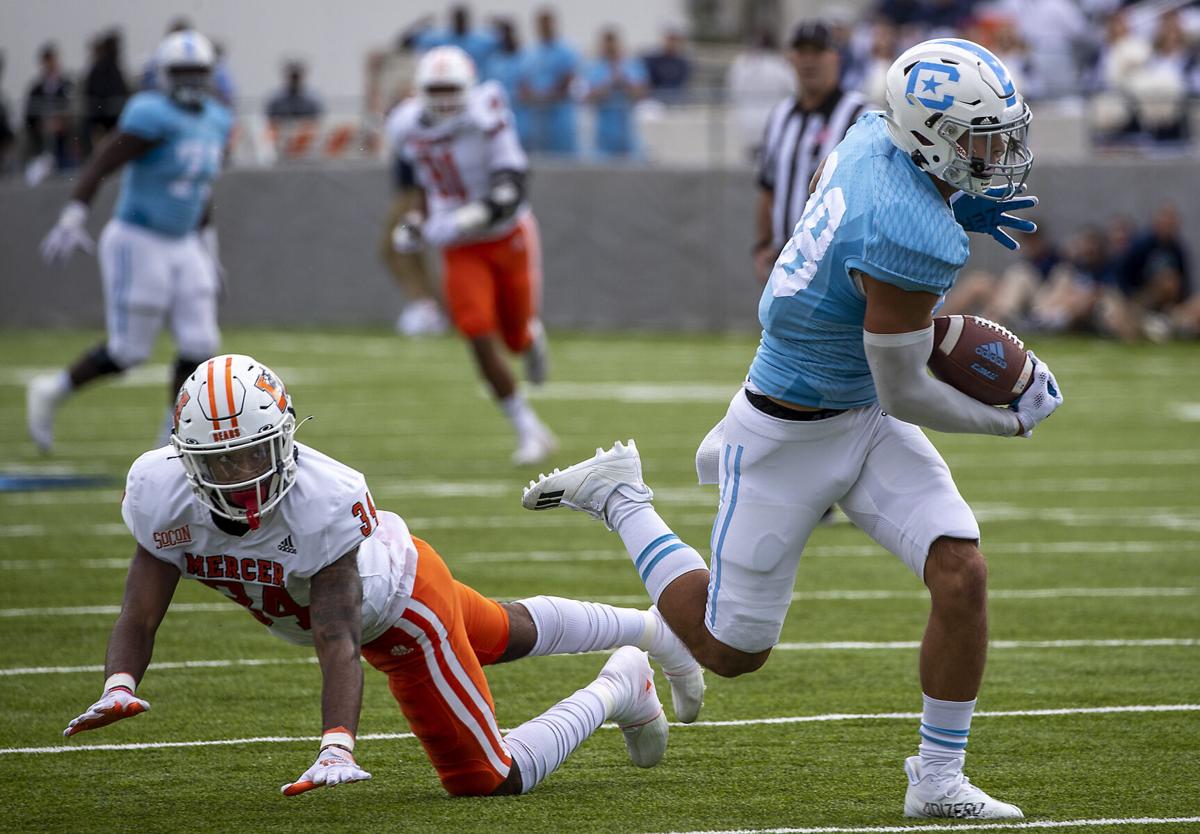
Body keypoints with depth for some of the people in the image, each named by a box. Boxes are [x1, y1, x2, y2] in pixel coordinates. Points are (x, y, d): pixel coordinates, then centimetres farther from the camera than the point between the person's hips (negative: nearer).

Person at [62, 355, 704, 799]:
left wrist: (336, 748, -57)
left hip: (399, 596, -6)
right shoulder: (160, 493, -29)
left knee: (493, 779, 2)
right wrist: (119, 688, -49)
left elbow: (336, 640, -44)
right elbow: (139, 616, -28)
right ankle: (650, 630, 56)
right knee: (511, 634, 31)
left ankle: (619, 688, 25)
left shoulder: (325, 500, -43)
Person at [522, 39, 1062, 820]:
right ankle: (620, 499, 25)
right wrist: (1011, 415, -5)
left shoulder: (870, 136, -8)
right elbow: (904, 394, -21)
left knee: (962, 574, -8)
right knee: (733, 650, 7)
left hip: (865, 422, 8)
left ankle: (938, 780, 5)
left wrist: (963, 212, 1)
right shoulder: (912, 241, -33)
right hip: (792, 441, -8)